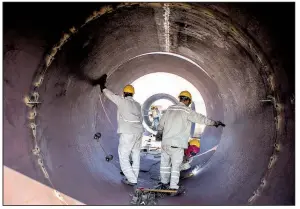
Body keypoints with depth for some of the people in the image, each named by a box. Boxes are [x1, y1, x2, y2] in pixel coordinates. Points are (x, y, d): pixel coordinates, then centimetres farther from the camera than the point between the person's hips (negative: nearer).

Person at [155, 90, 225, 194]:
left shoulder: (170, 109, 10)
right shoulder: (187, 111, -8)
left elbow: (161, 123, 19)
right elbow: (201, 118, -4)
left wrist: (159, 133, 36)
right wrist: (215, 122, 6)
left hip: (165, 142, 6)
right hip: (177, 144, -6)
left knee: (165, 162, 17)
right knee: (176, 165, 2)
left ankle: (164, 182, 30)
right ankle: (174, 186, 5)